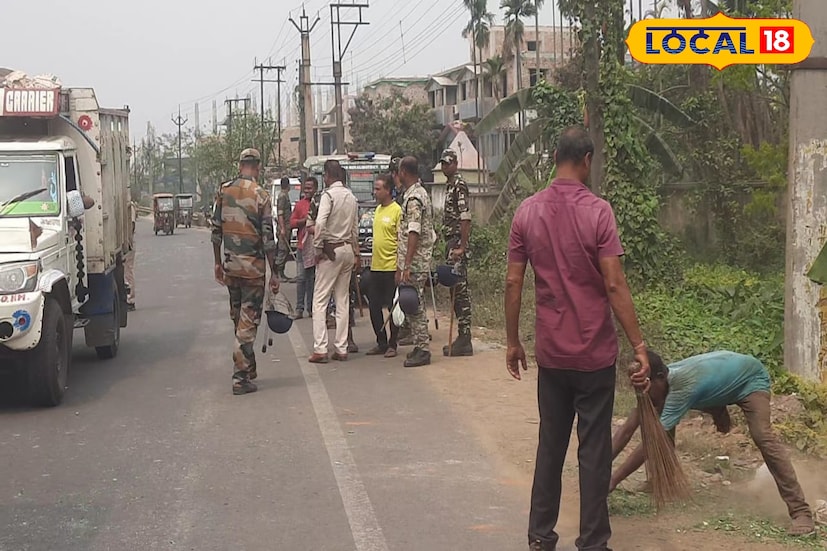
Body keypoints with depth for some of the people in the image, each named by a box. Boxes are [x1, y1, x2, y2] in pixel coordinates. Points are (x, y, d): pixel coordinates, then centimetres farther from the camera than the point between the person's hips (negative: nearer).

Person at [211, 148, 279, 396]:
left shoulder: (223, 192, 3)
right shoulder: (261, 195, -11)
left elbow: (216, 231, 7)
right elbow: (268, 238, -12)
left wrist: (218, 263, 17)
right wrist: (274, 273, -7)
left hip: (230, 265, 5)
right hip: (253, 266, -5)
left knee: (238, 318, 17)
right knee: (248, 320, 0)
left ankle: (248, 368, 28)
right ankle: (240, 378, -2)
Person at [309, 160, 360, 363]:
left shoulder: (329, 194, -12)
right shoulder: (351, 196, 10)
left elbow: (320, 223, -23)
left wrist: (318, 248, -13)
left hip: (331, 250, -7)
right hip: (348, 249, 7)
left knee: (320, 300, -3)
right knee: (343, 300, 10)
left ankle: (320, 349, -9)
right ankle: (341, 349, 11)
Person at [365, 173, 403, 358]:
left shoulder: (397, 211, -11)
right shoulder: (378, 209, 13)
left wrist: (400, 268, -16)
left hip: (391, 267, -8)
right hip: (376, 267, 8)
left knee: (392, 307, 1)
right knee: (374, 306, 10)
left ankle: (392, 345, 10)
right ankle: (381, 343, 20)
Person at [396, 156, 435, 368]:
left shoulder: (413, 198, -16)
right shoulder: (420, 193, 16)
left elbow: (414, 233, -22)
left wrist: (406, 266, -24)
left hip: (415, 263, -10)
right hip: (420, 261, 10)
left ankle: (422, 350, -3)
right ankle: (420, 347, 18)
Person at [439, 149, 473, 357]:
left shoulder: (459, 185, -11)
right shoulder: (450, 186, 19)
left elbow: (465, 218, -19)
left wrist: (461, 247, -23)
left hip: (457, 243, -10)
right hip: (451, 242, 10)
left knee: (460, 290, -9)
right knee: (457, 291, 11)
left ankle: (464, 341, -7)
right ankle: (462, 337, 16)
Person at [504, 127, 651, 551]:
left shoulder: (528, 212, 0)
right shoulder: (597, 211, -11)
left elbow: (513, 284, 1)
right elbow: (614, 285, -15)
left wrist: (513, 342, 11)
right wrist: (639, 346, -11)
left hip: (551, 353, 4)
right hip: (594, 353, -3)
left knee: (550, 446, 14)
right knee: (594, 452, 5)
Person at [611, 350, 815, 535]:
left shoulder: (681, 386, -43)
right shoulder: (657, 381, -21)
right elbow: (627, 430, -19)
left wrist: (613, 480, -45)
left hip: (750, 378, -8)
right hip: (719, 379, 8)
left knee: (762, 436, -29)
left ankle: (801, 511, -29)